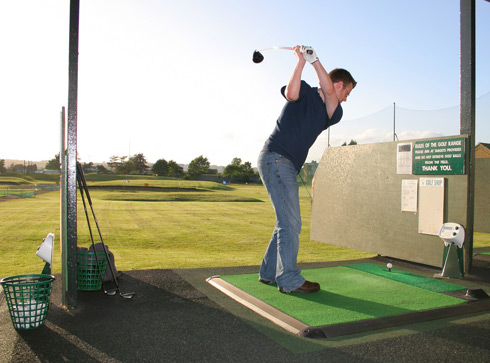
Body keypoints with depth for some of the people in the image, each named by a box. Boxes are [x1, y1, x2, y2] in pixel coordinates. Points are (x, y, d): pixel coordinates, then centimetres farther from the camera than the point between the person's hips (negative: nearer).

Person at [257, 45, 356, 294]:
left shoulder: (332, 113, 17)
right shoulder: (305, 92, 1)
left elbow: (327, 90, -3)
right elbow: (291, 93, -23)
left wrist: (314, 59, -4)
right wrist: (301, 60, -16)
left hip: (287, 166, 9)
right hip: (275, 158, -9)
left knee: (288, 222, 11)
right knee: (290, 222, -10)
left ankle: (269, 272, 20)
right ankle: (289, 280, -4)